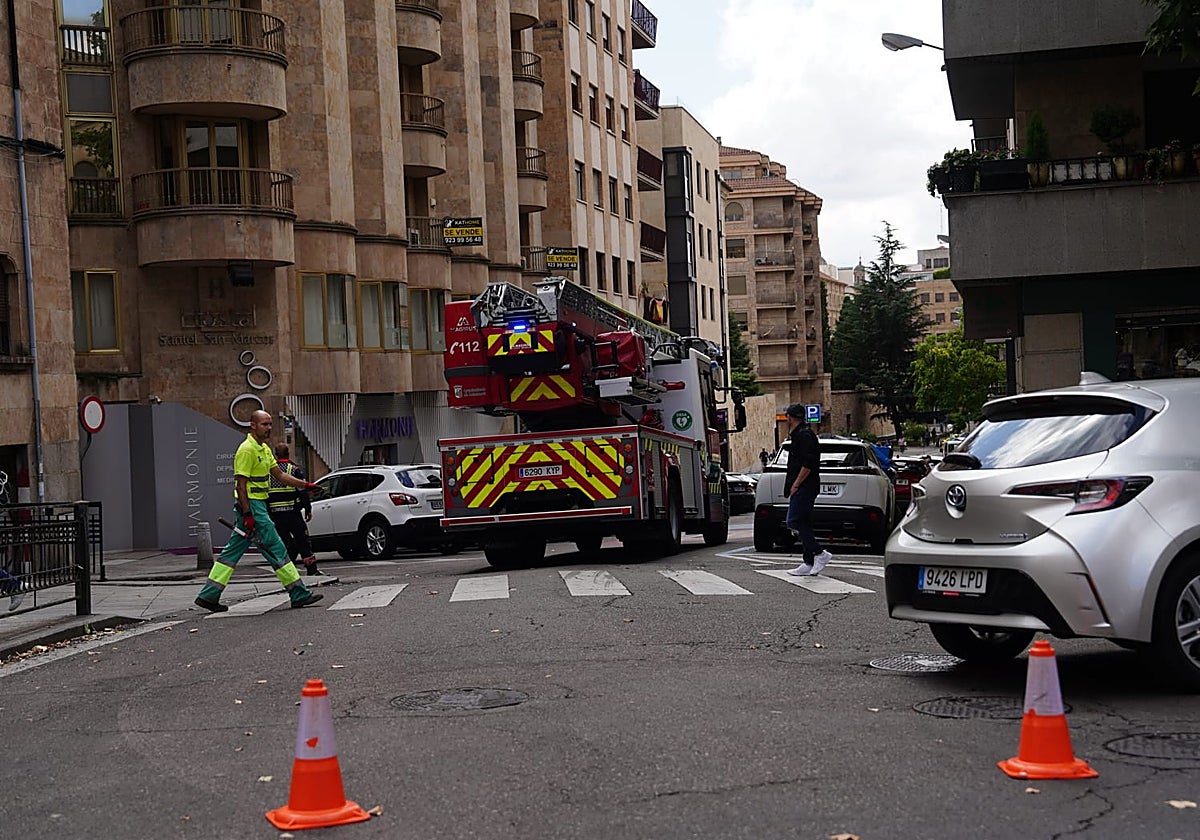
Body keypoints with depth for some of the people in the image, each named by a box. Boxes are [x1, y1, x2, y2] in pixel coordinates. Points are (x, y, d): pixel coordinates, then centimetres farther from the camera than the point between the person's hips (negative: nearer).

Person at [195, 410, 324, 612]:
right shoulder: (247, 450, -15)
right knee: (275, 548, -5)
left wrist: (305, 485, 11)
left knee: (233, 550, 9)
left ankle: (209, 595, 11)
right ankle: (299, 594, -1)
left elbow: (279, 474, 20)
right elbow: (240, 483, -18)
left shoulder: (264, 449, 16)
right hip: (251, 506, -10)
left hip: (257, 505, 10)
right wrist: (247, 514, -22)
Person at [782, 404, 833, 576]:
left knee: (793, 522, -14)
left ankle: (820, 554, -14)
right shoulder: (799, 434, 20)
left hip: (803, 488, -11)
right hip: (803, 489, 11)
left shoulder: (804, 436, -13)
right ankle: (809, 564, 9)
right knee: (803, 524, 9)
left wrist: (796, 484, -18)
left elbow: (808, 464, -21)